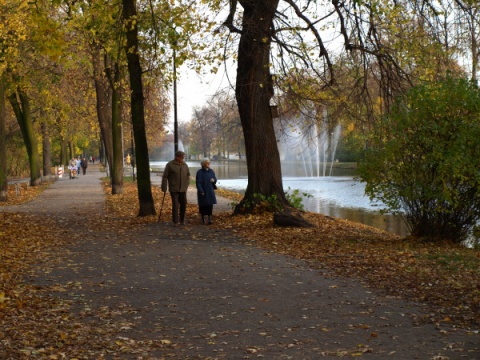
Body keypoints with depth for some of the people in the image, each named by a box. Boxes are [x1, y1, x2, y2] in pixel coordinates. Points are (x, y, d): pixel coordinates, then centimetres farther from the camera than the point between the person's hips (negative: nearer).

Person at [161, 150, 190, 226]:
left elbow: (188, 175, 18)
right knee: (175, 205, -6)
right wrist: (164, 188, -8)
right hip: (174, 189, -4)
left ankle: (182, 220, 18)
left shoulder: (185, 165, 6)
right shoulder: (170, 165, -7)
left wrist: (186, 185, 11)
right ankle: (176, 221, 1)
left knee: (183, 204, 5)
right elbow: (165, 177, -6)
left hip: (183, 189, 4)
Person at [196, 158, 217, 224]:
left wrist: (213, 180, -13)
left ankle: (209, 218, -3)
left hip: (210, 191, 4)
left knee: (210, 205, -4)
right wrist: (201, 191, -18)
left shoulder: (211, 171, 6)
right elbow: (198, 182, -12)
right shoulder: (199, 172, -10)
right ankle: (203, 218, 16)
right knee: (203, 205, 3)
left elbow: (215, 179, 12)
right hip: (202, 192, -4)